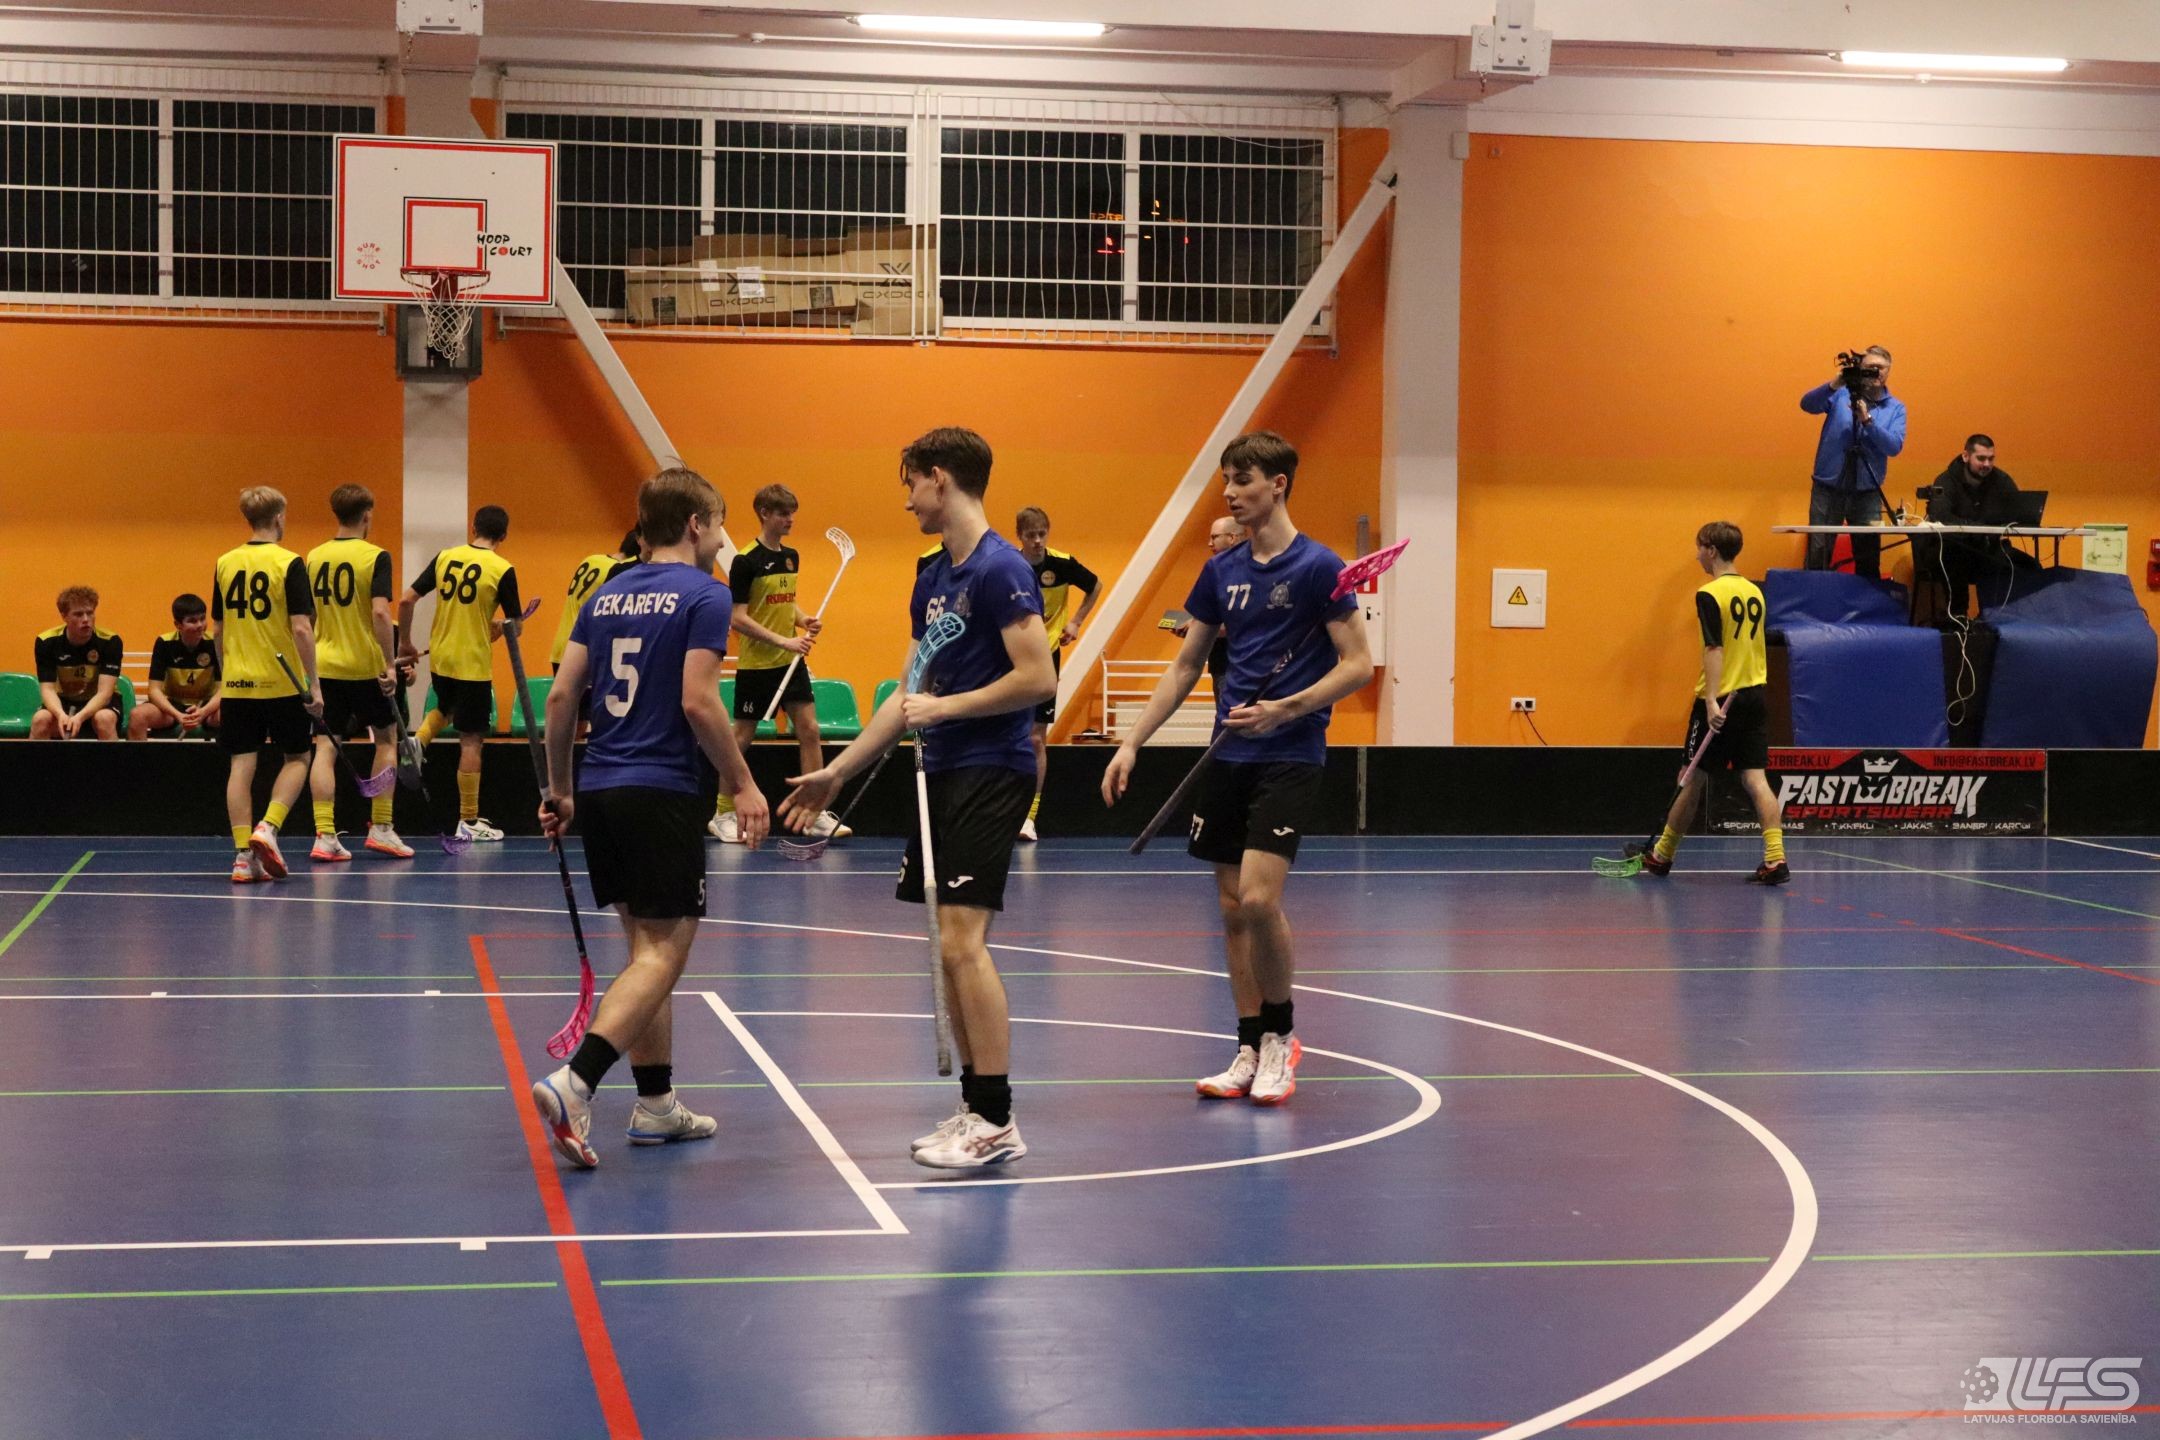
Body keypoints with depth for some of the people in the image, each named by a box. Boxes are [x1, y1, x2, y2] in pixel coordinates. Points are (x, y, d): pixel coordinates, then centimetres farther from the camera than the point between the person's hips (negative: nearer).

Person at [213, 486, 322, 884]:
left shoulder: (225, 563, 6)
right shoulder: (288, 564, -10)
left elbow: (218, 629, 13)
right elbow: (301, 629, -15)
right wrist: (313, 684, -11)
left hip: (237, 683, 4)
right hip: (283, 682, -4)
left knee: (241, 765, 4)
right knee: (296, 758, 11)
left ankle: (243, 854, 1)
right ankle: (267, 829, -8)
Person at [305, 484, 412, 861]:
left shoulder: (314, 557, 5)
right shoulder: (375, 557, -10)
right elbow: (380, 612, -19)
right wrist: (390, 664, -16)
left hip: (324, 664, 4)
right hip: (365, 665, -3)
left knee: (326, 746, 4)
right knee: (386, 739, 14)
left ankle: (325, 835, -5)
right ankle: (381, 828, 14)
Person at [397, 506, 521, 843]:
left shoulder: (445, 557, 0)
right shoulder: (502, 570, -11)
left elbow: (405, 601, -1)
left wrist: (407, 646, 10)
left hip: (439, 659, 5)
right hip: (474, 664, -5)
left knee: (445, 709, 34)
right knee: (471, 740, 2)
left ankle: (416, 742, 5)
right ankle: (469, 822, 6)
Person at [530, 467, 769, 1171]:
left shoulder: (606, 596, 13)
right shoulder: (703, 596, -6)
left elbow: (560, 698, 10)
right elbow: (697, 701, -15)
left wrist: (559, 790, 18)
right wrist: (743, 784, -8)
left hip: (600, 789, 8)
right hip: (666, 794, -7)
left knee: (646, 947, 15)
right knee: (662, 953, -6)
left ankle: (655, 1104, 18)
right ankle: (573, 1083, -22)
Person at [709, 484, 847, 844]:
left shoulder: (791, 557, 9)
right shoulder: (745, 561, -12)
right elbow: (738, 618, -15)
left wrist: (803, 619, 0)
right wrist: (782, 641, -21)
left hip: (791, 662, 6)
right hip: (755, 664, -6)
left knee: (809, 731, 0)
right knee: (742, 737, 3)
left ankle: (816, 813, 5)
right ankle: (722, 814, 15)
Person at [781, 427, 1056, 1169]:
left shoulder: (1000, 570, -13)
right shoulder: (931, 578, 15)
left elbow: (1038, 679, -19)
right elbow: (915, 692, 21)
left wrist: (945, 708, -12)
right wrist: (837, 771, 22)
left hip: (992, 771, -9)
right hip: (943, 773, 9)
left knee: (962, 940, -14)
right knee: (952, 948, 8)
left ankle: (997, 1123, -10)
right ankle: (976, 1108, 14)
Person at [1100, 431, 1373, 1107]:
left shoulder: (1316, 566, -7)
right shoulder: (1222, 570, 11)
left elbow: (1359, 664, -10)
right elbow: (1185, 667, 17)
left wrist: (1285, 709, -20)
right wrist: (1132, 742, 11)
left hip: (1289, 755, -6)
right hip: (1227, 754, 6)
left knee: (1258, 898, -17)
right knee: (1232, 909, 6)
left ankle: (1280, 1033, 4)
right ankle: (1251, 1052, 14)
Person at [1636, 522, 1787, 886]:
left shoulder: (1710, 595, -11)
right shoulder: (1754, 591, 11)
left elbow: (1714, 649, -19)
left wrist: (1712, 700, -24)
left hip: (1720, 701, -6)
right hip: (1754, 697, 6)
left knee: (1693, 779, 6)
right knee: (1755, 778, 0)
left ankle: (1661, 855, 20)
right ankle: (1775, 859, -13)